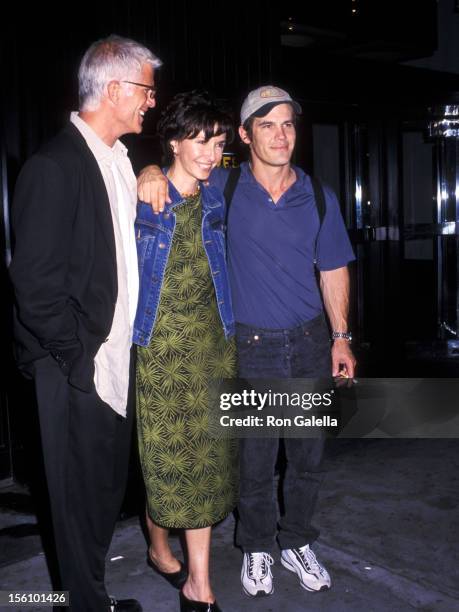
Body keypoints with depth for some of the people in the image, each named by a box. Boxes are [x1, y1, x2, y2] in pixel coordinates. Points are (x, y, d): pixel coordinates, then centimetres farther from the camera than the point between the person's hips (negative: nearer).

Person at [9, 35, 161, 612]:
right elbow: (35, 282, -18)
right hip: (79, 366, -8)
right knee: (83, 493, 8)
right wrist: (80, 357, -15)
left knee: (109, 484, 19)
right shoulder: (55, 165, -15)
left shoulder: (123, 159, 11)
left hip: (120, 356, 8)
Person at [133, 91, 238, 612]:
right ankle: (159, 548, 34)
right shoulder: (143, 197, -7)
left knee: (206, 453, 7)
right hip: (159, 341, -4)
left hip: (211, 340, 5)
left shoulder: (216, 198, 6)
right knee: (165, 453, 4)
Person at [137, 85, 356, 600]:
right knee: (254, 460, 8)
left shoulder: (319, 198, 3)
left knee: (307, 456, 13)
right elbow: (178, 167, 6)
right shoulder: (224, 188, -3)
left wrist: (340, 338, 7)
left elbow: (334, 271, 9)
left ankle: (298, 544, 35)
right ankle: (257, 549, 31)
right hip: (251, 346, -2)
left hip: (310, 343, 2)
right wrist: (152, 173, -18)